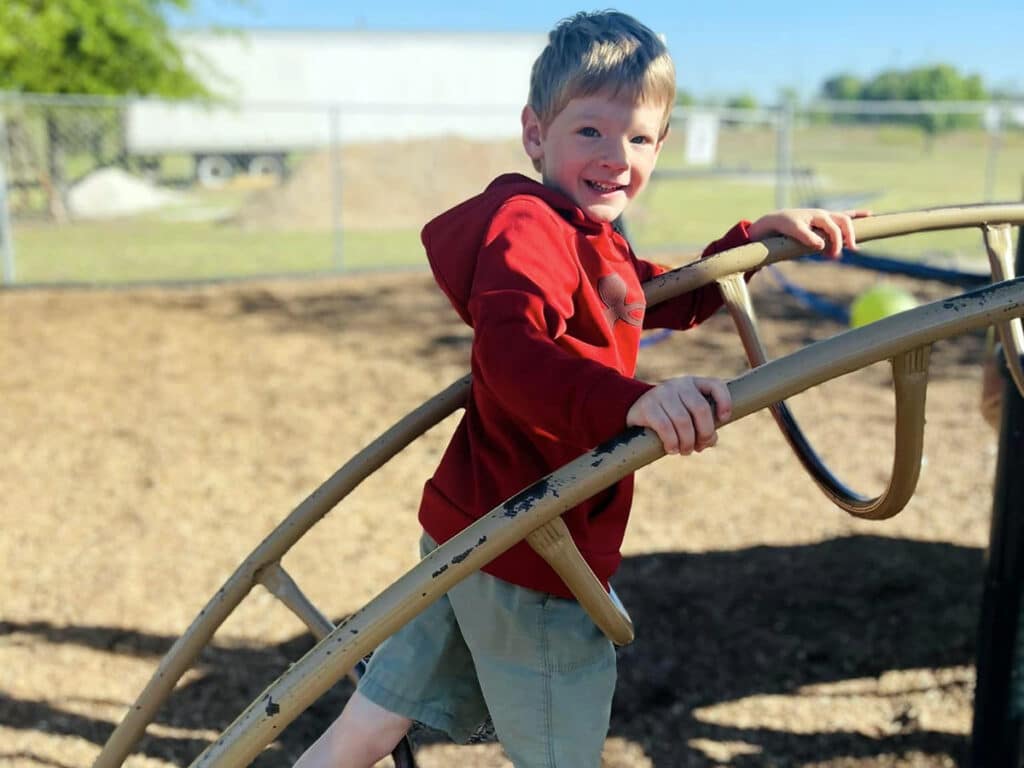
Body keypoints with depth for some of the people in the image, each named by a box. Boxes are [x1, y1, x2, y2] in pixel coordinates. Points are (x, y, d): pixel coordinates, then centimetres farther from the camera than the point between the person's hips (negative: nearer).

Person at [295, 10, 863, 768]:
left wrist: (760, 233, 19)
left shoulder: (595, 245, 15)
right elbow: (511, 350, -38)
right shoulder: (528, 225, -18)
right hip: (526, 561, -9)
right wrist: (632, 399, -53)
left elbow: (673, 301, 28)